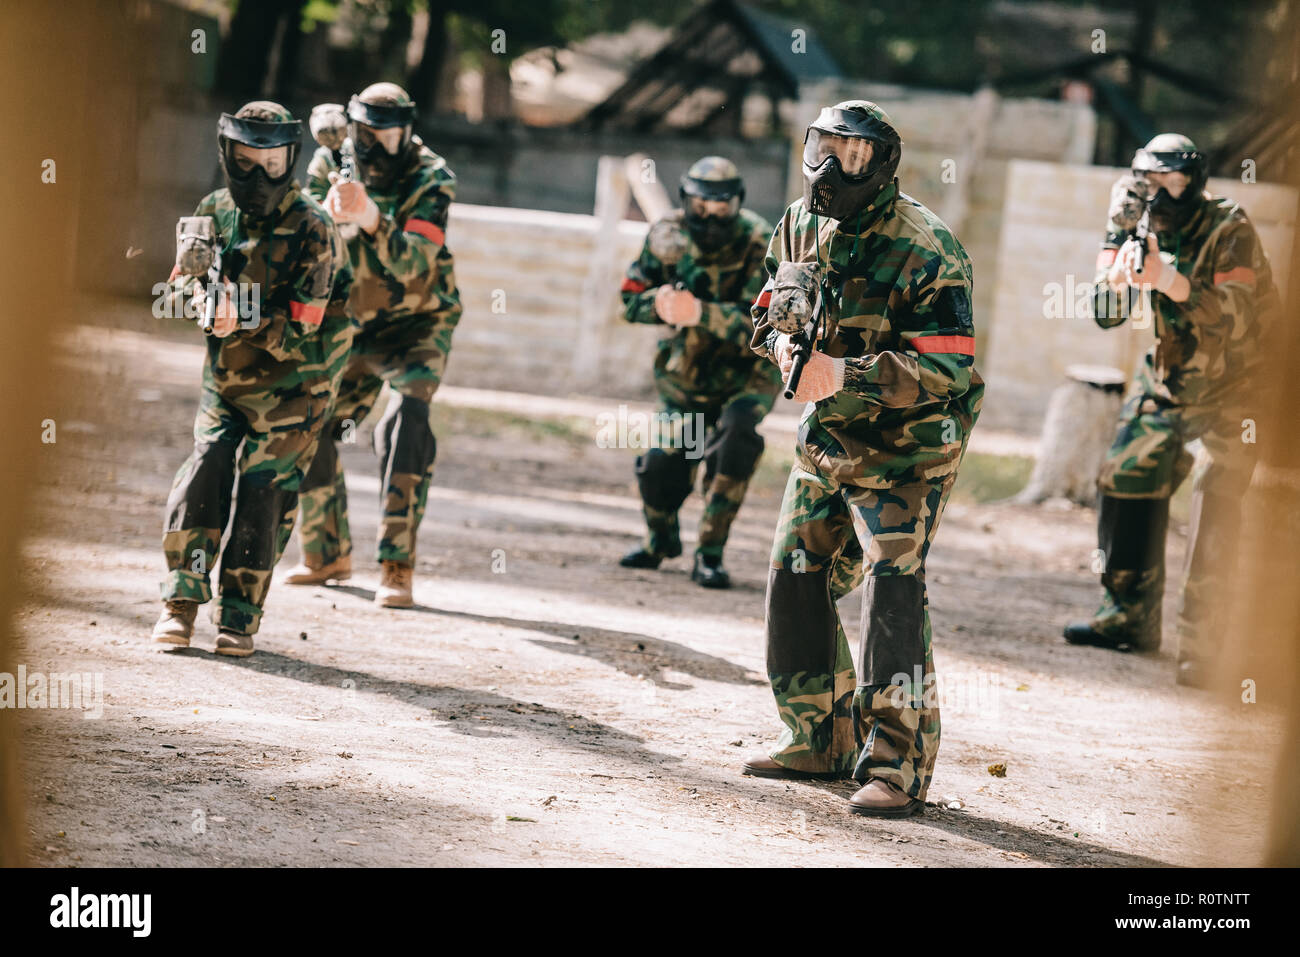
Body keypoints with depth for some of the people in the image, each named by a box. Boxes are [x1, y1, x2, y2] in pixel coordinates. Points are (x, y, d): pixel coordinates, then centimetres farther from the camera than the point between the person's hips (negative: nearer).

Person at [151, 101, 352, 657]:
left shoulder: (311, 230, -18)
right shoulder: (214, 213, -1)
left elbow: (300, 330, -22)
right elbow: (178, 288, 2)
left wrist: (245, 316, -38)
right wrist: (200, 298, -21)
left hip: (291, 387, -4)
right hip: (226, 380, 4)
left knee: (263, 491, -9)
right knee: (203, 476, -8)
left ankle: (239, 616, -1)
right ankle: (181, 601, -2)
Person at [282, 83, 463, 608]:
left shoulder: (431, 178, -18)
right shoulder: (329, 167, -6)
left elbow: (411, 263, -29)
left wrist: (370, 219, -45)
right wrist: (332, 214, -32)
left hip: (416, 327, -4)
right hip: (351, 326, 4)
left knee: (405, 427, -26)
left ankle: (397, 568, -25)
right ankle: (329, 554, 25)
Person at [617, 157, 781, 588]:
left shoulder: (759, 244, -24)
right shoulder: (667, 236, -10)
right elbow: (631, 298, -3)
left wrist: (699, 313, -46)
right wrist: (658, 304, -27)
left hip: (748, 372, -4)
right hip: (686, 372, 4)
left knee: (734, 442, -29)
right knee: (662, 465, -3)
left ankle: (710, 552, -15)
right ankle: (660, 539, 30)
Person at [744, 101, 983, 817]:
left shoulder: (925, 253, -22)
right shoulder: (800, 227, 1)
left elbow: (946, 370, -26)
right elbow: (772, 310, 17)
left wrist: (843, 374, -32)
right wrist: (782, 343, -7)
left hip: (903, 449, -7)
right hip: (826, 437, 8)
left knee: (893, 587, -18)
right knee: (796, 582, 11)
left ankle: (897, 765, -16)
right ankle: (821, 739, 26)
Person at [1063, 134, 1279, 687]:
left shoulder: (1230, 233, -19)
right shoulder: (1148, 233, -2)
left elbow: (1232, 318, -30)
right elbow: (1107, 312, -7)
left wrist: (1167, 278, -41)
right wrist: (1117, 253, -25)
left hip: (1230, 389, -7)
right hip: (1167, 385, 7)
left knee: (1215, 504, -17)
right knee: (1125, 481, 6)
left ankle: (1200, 641, -18)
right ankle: (1130, 616, 20)